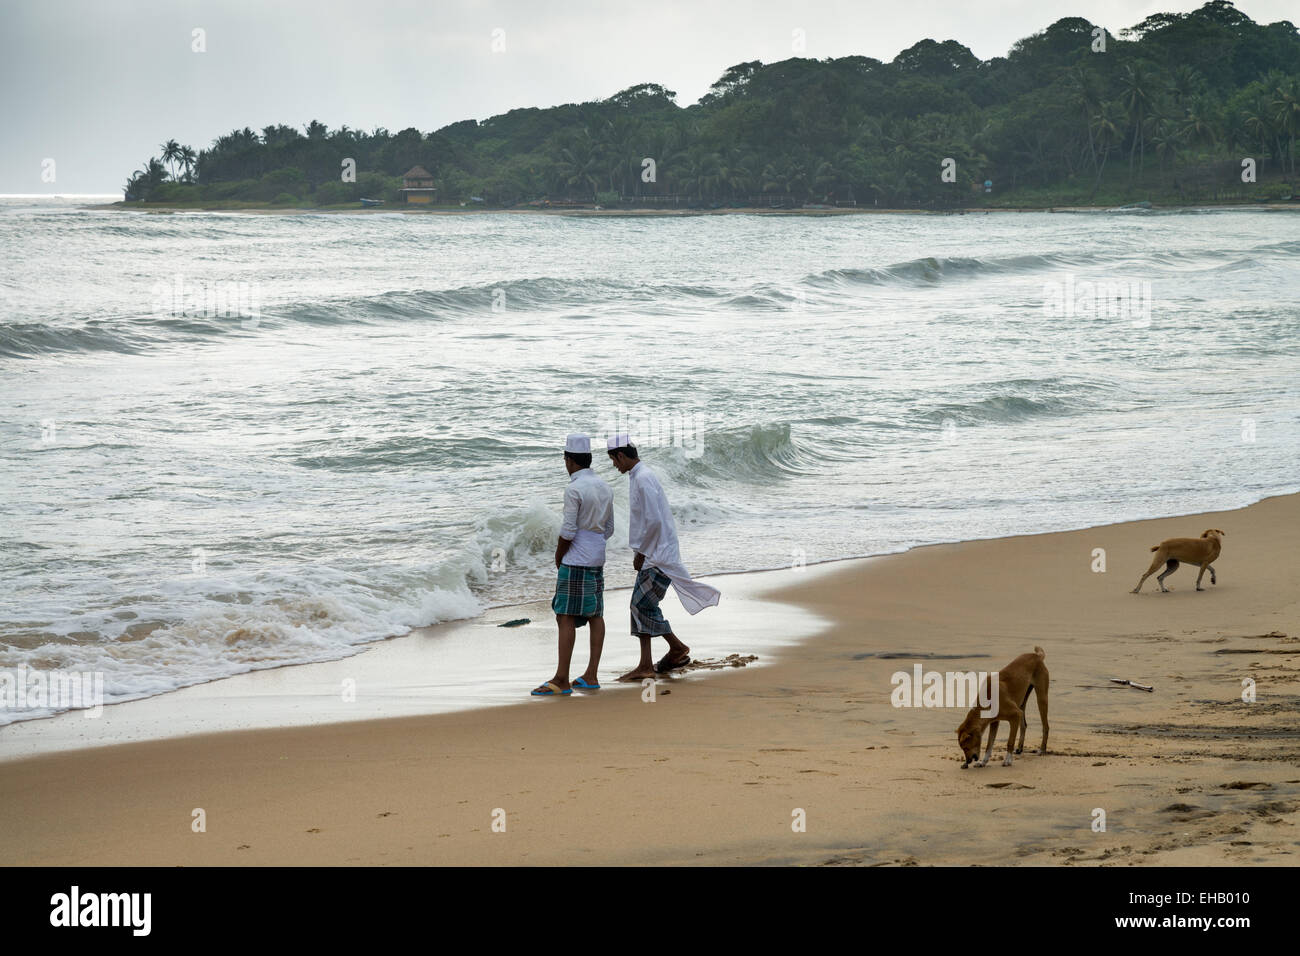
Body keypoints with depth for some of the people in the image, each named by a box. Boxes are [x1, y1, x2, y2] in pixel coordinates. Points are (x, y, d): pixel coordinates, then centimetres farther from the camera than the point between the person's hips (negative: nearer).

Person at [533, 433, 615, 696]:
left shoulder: (574, 490, -16)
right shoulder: (604, 487, 10)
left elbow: (567, 532, -17)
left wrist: (558, 558, -2)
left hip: (575, 563, -9)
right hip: (597, 560, 9)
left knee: (566, 617, -7)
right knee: (595, 615, 11)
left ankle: (561, 679, -9)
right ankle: (591, 675, 14)